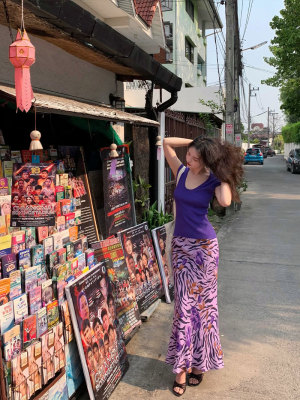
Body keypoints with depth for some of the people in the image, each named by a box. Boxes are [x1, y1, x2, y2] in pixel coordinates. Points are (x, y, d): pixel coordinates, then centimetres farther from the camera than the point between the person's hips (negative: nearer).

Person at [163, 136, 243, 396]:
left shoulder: (214, 180, -8)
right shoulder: (182, 172, 3)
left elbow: (226, 201, -29)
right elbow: (167, 143, 8)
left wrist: (224, 172, -17)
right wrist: (195, 141, 2)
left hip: (204, 246, -3)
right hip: (181, 245, 3)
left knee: (202, 303, 7)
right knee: (184, 305, 5)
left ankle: (199, 362, 23)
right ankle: (183, 367, 14)